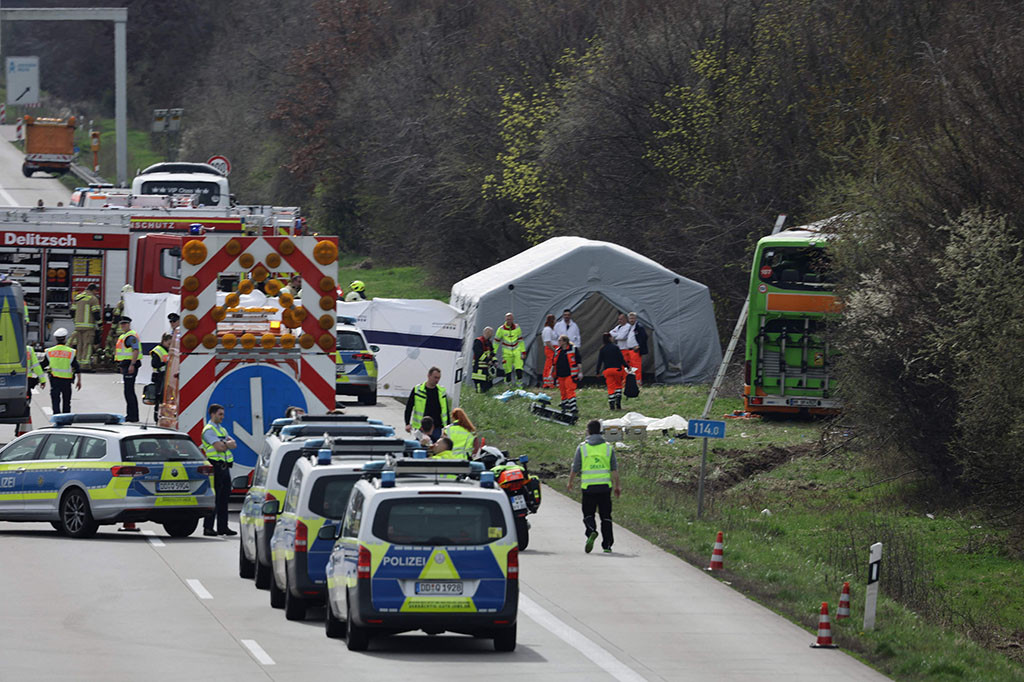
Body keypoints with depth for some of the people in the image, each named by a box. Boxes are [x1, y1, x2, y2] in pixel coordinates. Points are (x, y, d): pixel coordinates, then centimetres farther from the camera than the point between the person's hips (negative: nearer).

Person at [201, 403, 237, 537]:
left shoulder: (222, 429, 22)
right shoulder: (209, 430, -7)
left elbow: (234, 444, 11)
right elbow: (219, 447, -17)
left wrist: (225, 444, -7)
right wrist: (228, 443, 2)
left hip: (225, 467, 9)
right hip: (216, 466, -9)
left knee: (224, 497, 9)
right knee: (213, 498, -9)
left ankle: (223, 527, 14)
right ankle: (208, 527, -8)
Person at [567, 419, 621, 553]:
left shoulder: (582, 448, -2)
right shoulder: (608, 447, 4)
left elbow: (575, 469, 1)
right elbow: (614, 469, 3)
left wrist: (570, 483, 16)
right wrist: (617, 486, 11)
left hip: (588, 487, -2)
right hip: (605, 486, 2)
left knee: (588, 514, 8)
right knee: (606, 516, 9)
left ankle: (591, 531, -22)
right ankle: (607, 545, 8)